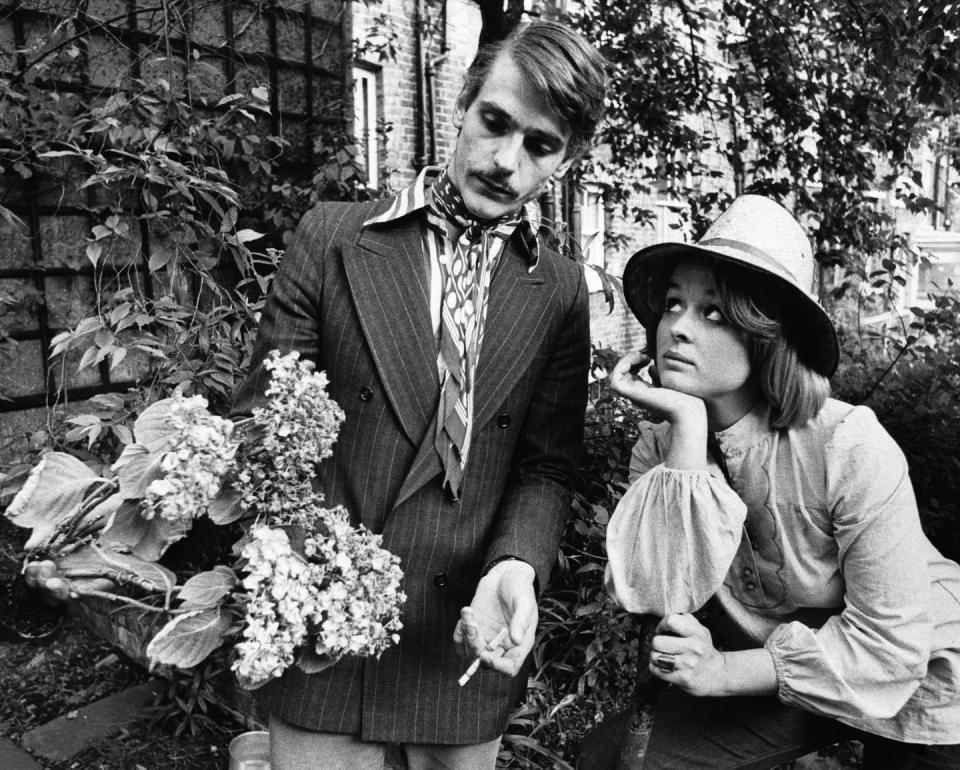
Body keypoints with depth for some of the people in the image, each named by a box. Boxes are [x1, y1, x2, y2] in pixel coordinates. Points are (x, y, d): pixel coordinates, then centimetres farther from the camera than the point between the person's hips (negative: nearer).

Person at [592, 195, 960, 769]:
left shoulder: (850, 447, -28)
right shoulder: (658, 446, -15)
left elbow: (890, 639, -24)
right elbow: (661, 596, -30)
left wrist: (724, 673, -26)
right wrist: (688, 427, -34)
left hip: (913, 685, -2)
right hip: (764, 676, 3)